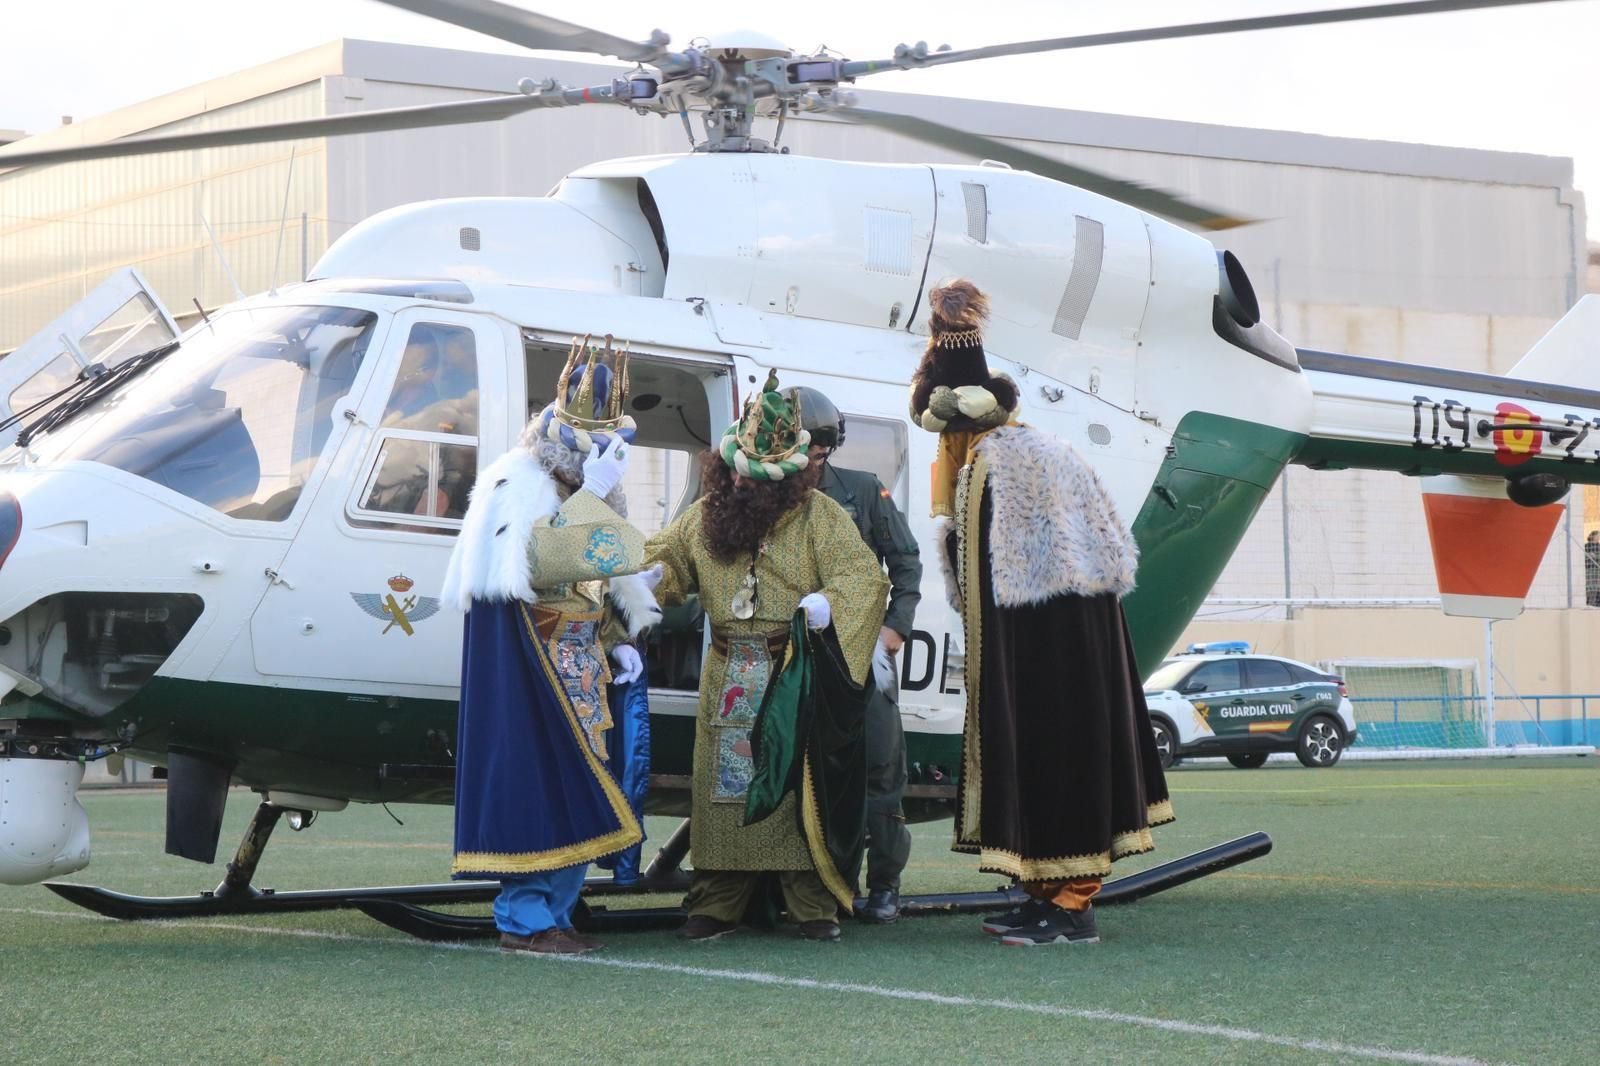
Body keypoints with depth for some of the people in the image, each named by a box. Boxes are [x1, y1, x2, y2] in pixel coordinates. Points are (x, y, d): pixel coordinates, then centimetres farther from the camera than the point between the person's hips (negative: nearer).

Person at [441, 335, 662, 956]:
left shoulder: (588, 496, 15)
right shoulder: (516, 491, -12)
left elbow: (608, 580, 24)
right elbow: (544, 560, -28)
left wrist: (618, 641, 11)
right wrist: (590, 497, -26)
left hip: (578, 666, 9)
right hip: (528, 664, -9)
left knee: (575, 788, 7)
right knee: (537, 780, -11)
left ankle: (551, 911, 13)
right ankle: (525, 917, -7)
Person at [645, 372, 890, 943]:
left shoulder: (818, 515, -3)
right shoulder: (705, 515, 11)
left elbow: (863, 574, -11)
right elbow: (665, 556, 21)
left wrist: (826, 603, -30)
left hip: (794, 679, -4)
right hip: (727, 678, 4)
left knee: (798, 785, -6)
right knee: (722, 786, 3)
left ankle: (813, 905, 0)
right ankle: (715, 905, 8)